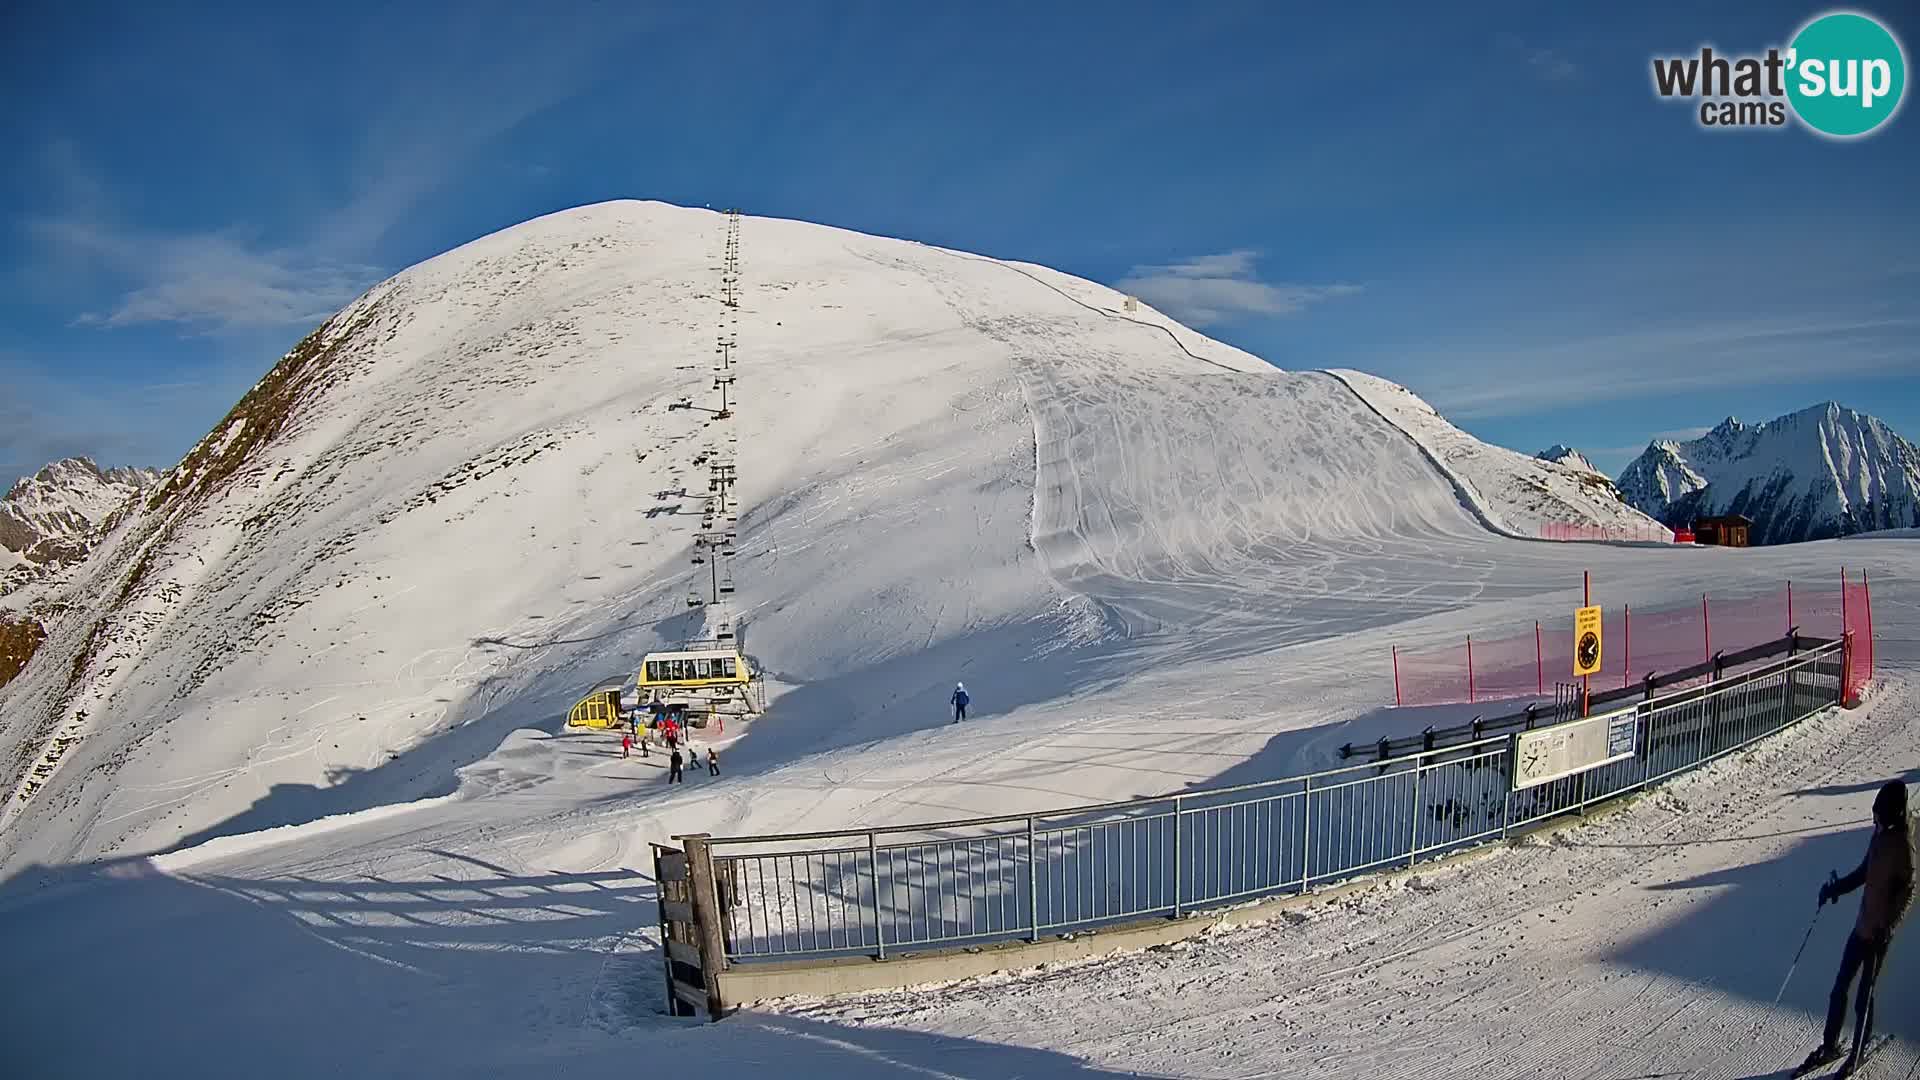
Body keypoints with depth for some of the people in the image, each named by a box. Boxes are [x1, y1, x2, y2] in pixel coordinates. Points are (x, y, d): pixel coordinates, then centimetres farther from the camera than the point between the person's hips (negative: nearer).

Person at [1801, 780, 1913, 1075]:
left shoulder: (1903, 843, -19)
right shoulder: (1880, 833, 5)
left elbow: (1908, 891, -21)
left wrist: (1888, 925, -30)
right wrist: (1836, 888, 8)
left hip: (1879, 931, -7)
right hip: (1863, 924, 7)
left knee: (1865, 992, 4)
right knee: (1840, 986, 12)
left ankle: (1859, 1049, 21)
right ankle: (1830, 1046, 24)